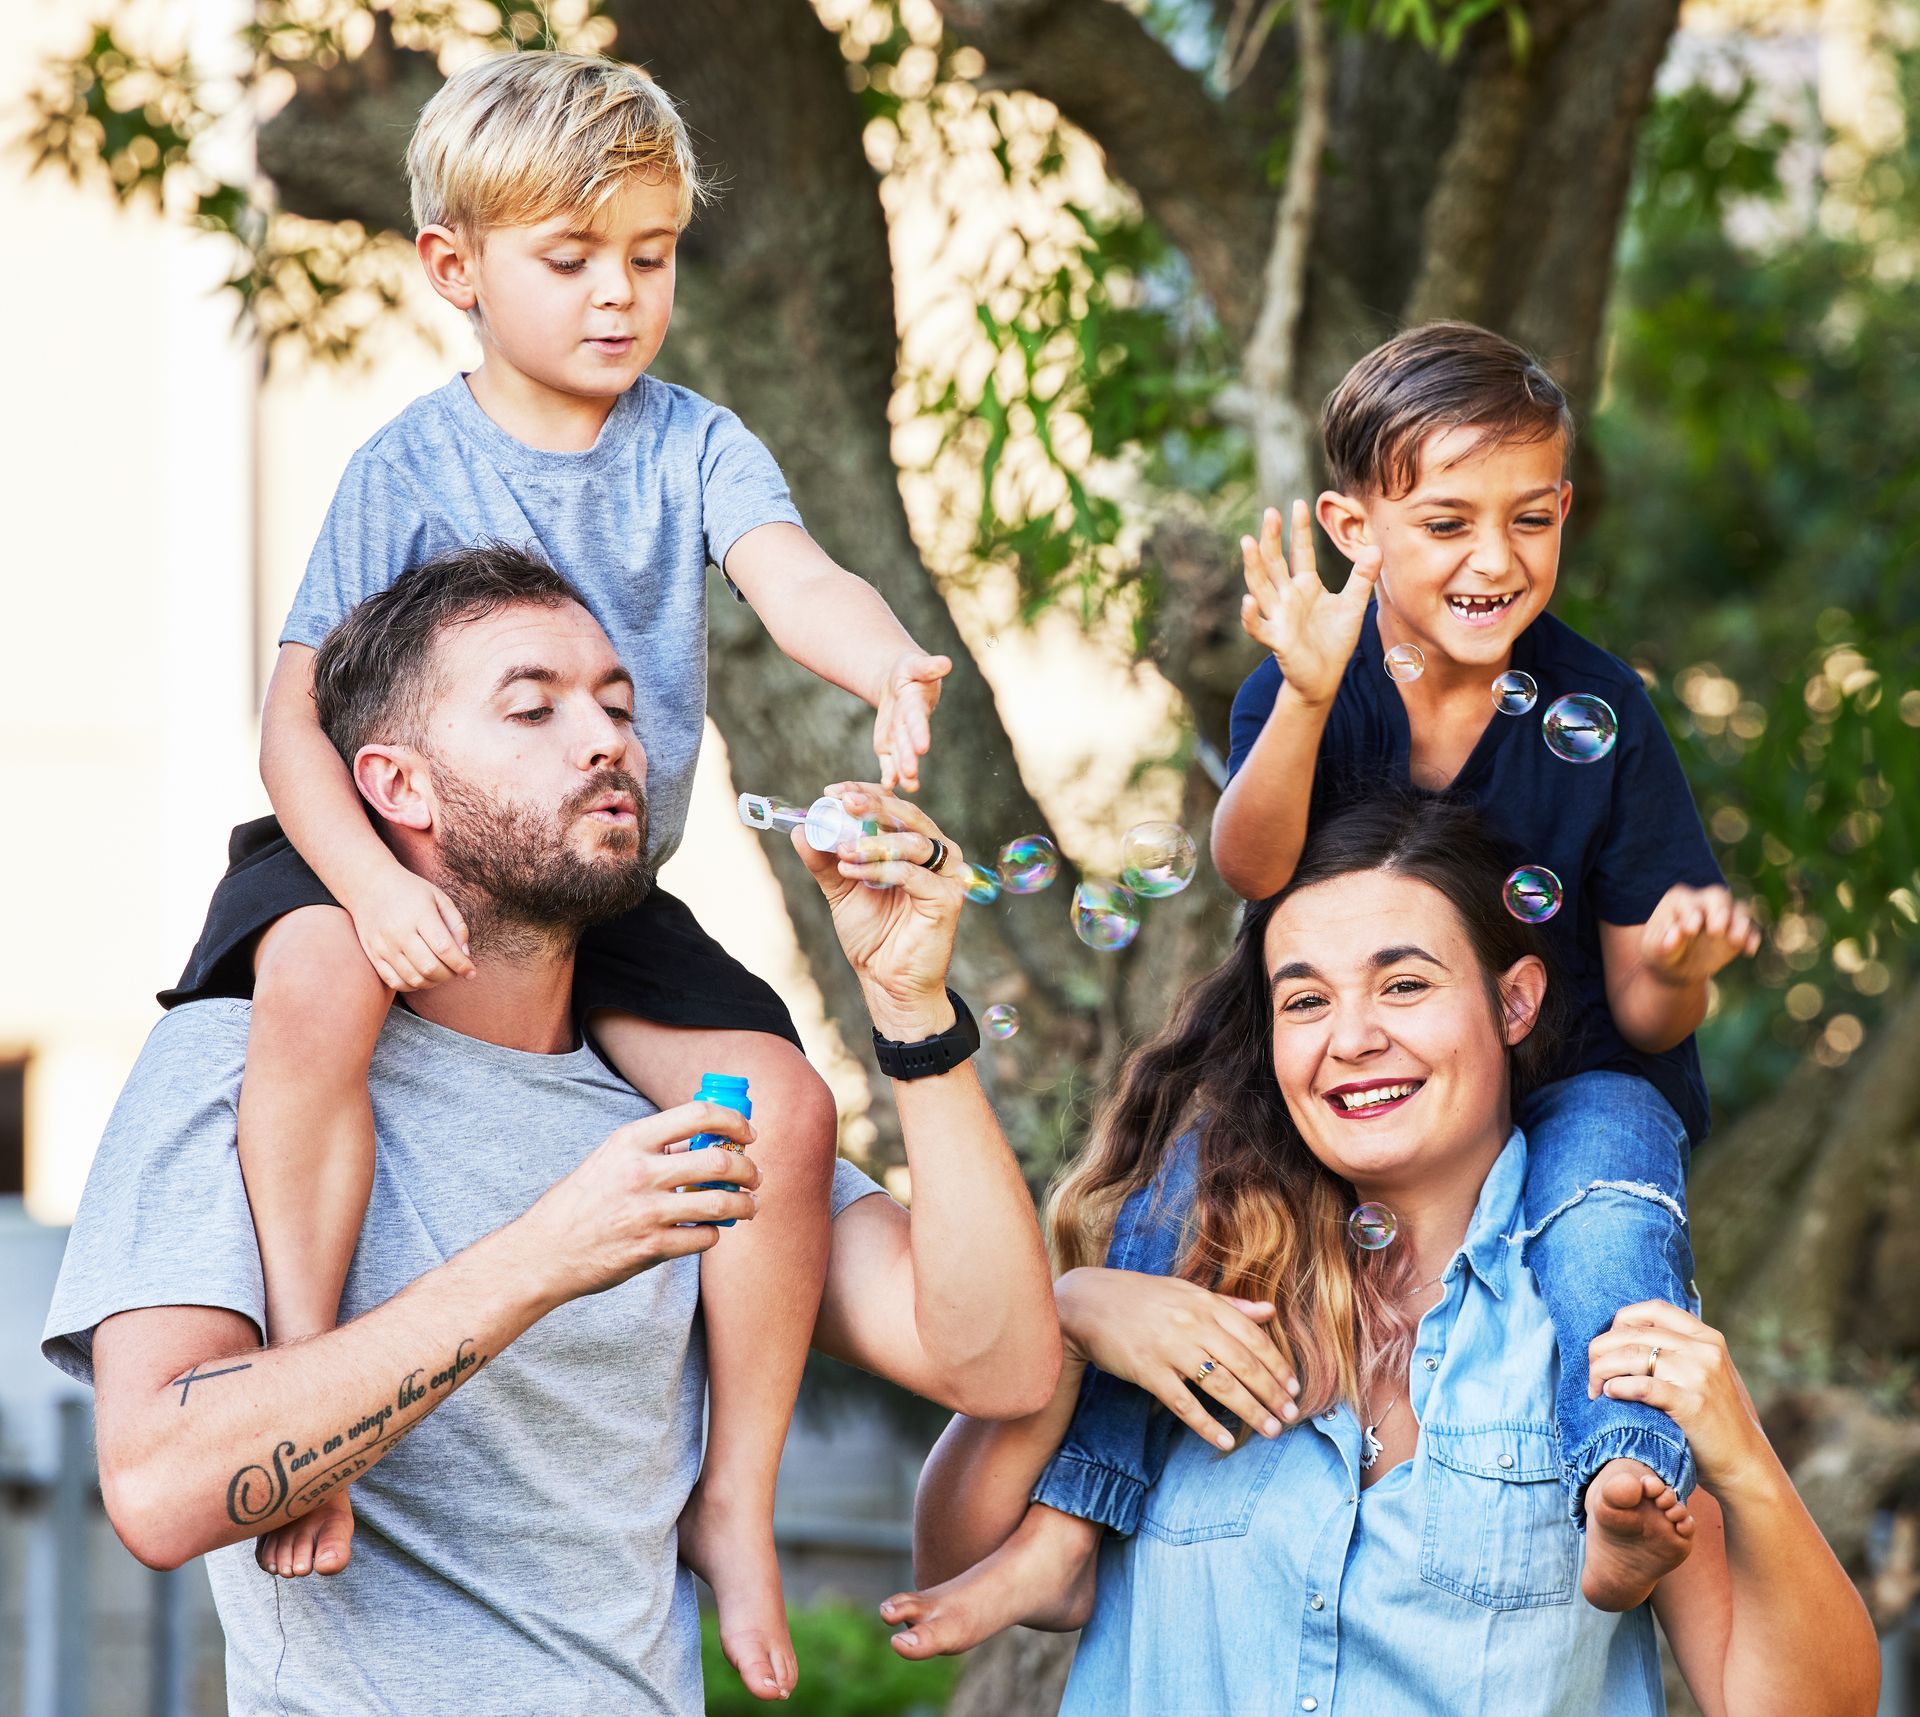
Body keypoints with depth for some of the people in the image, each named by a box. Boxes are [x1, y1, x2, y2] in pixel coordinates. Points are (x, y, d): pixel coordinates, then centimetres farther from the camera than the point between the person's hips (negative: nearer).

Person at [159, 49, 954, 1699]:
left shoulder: (690, 443, -1)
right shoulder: (411, 467, -7)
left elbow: (795, 577, -20)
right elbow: (298, 715, -11)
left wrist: (888, 662, -45)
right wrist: (372, 879, -30)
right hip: (409, 849, -3)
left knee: (785, 1103, -17)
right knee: (316, 983, -37)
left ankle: (737, 1498, 0)